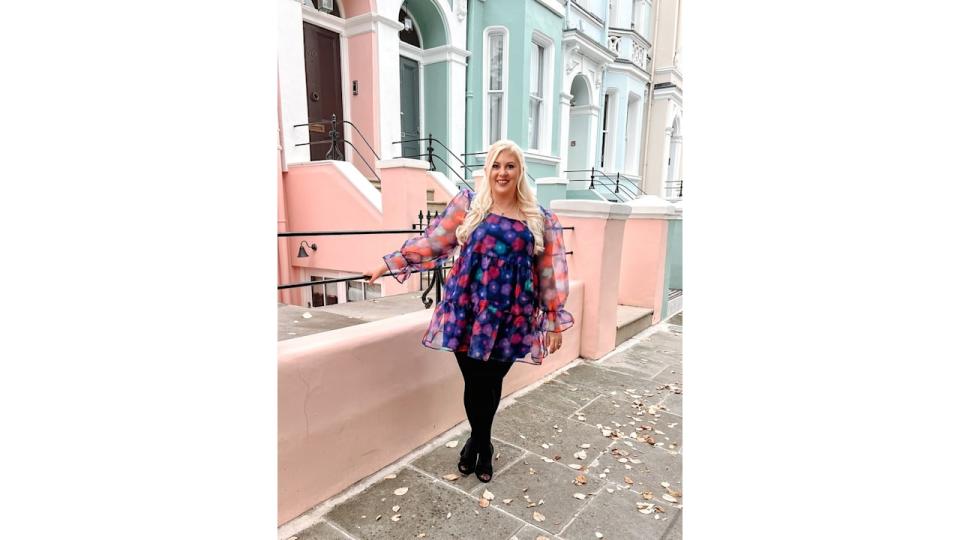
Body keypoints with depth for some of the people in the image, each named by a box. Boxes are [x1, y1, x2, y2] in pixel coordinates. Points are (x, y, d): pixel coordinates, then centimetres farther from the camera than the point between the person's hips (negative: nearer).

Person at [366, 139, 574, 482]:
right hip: (468, 310, -1)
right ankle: (483, 445, 35)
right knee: (476, 381, 5)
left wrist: (556, 321, 4)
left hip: (511, 315, 1)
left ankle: (477, 441, 38)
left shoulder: (540, 218, 5)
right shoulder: (467, 204, 3)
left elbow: (550, 271, 5)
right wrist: (391, 263, 6)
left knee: (493, 381, 9)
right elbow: (432, 240, 6)